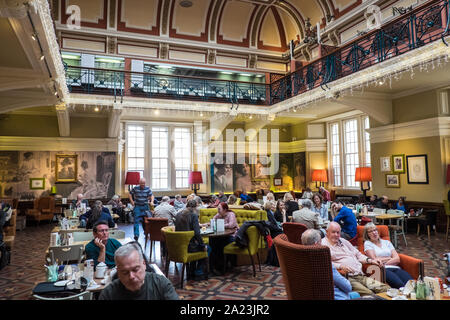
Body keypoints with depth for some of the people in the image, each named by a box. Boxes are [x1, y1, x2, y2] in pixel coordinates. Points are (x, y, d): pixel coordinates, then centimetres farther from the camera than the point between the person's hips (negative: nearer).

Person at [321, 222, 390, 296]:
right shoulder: (323, 244, 1)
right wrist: (340, 266, -25)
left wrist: (371, 260, 15)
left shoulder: (343, 241, 25)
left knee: (386, 288, -13)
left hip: (361, 276, 7)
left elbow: (358, 254, 32)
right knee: (368, 293, -31)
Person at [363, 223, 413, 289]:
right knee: (400, 284, -36)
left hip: (395, 268, 4)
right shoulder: (367, 243, 11)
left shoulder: (387, 242, 23)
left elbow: (397, 259, 12)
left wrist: (384, 262, -2)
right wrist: (389, 258, 7)